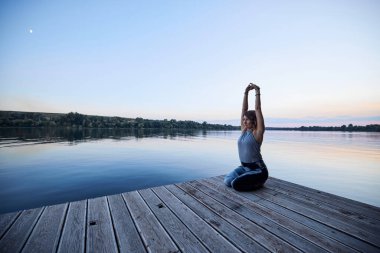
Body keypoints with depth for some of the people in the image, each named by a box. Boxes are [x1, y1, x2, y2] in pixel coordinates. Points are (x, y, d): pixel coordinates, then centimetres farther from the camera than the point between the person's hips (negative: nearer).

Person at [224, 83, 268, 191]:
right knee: (227, 181, -13)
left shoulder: (258, 132, -13)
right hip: (244, 167, 6)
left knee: (236, 184, -24)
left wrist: (257, 92, -13)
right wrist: (246, 92, -1)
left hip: (258, 170, -6)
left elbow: (257, 109, -18)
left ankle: (258, 182, 4)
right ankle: (249, 179, 12)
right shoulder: (244, 130, 4)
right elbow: (244, 109, 1)